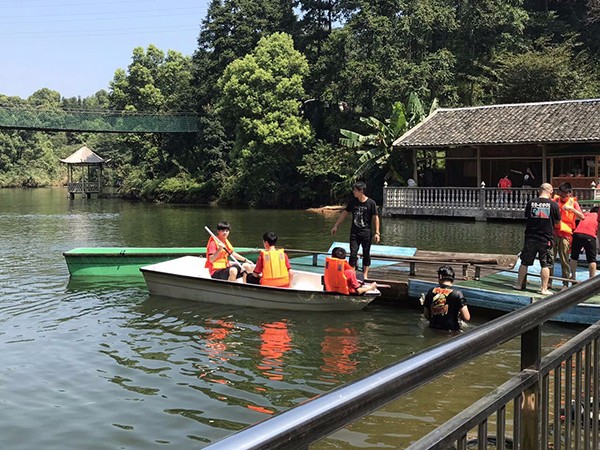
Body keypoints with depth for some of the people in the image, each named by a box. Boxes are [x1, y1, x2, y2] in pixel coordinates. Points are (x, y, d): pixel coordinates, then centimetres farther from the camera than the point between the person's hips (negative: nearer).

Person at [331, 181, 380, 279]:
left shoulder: (371, 203, -8)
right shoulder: (353, 202, 2)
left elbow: (375, 218, -6)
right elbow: (344, 213, 11)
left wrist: (377, 232, -11)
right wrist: (336, 226, 11)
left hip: (366, 232, -3)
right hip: (354, 232, 3)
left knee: (366, 253, 5)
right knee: (353, 253, -1)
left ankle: (365, 274, 15)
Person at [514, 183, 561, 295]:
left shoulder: (531, 202, -3)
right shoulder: (553, 204, -7)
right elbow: (558, 221, 4)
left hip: (530, 238, 2)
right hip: (546, 239, -2)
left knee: (525, 262, 11)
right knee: (545, 265, 5)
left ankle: (519, 284, 20)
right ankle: (544, 289, 6)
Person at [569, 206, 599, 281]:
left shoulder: (586, 214, 29)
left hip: (577, 233, 3)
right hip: (590, 236, -3)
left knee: (574, 257, 18)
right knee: (592, 259, 5)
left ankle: (573, 277, 23)